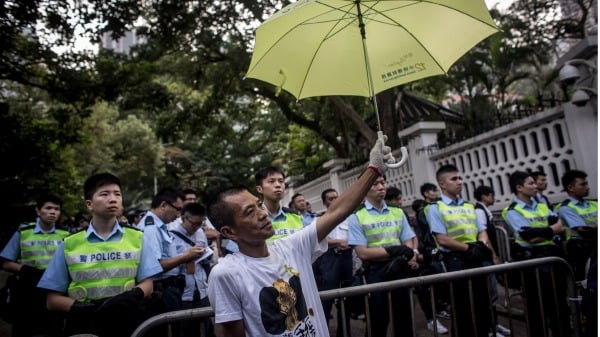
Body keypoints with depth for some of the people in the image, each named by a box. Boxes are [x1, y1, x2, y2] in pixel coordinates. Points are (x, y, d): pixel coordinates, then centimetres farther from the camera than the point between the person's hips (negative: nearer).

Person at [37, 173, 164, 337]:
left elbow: (147, 285, 9)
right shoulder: (70, 244, 7)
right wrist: (80, 308, -12)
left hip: (126, 323, 1)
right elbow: (53, 300, 7)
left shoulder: (136, 238, 8)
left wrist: (133, 296, -12)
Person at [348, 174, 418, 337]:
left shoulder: (397, 212, 8)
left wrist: (408, 257, -17)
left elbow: (408, 241, 6)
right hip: (375, 272, -4)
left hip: (400, 269, 4)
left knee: (403, 316, 15)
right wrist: (394, 251, -17)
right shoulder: (357, 217, -8)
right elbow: (363, 253, -13)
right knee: (379, 319, 9)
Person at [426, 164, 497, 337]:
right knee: (462, 306, 3)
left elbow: (482, 231, 12)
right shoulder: (436, 208, -7)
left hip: (476, 259, 6)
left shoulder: (469, 206, 15)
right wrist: (469, 248, -14)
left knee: (482, 301, 14)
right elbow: (442, 239, -13)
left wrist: (482, 245, -9)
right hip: (455, 260, -6)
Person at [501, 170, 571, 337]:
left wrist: (542, 234, -13)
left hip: (551, 254, 7)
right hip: (532, 258, -7)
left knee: (559, 298, 15)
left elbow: (560, 227, 6)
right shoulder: (512, 211, -8)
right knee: (537, 302, 2)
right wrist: (551, 229, -7)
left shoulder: (541, 206, 14)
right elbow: (528, 235, -19)